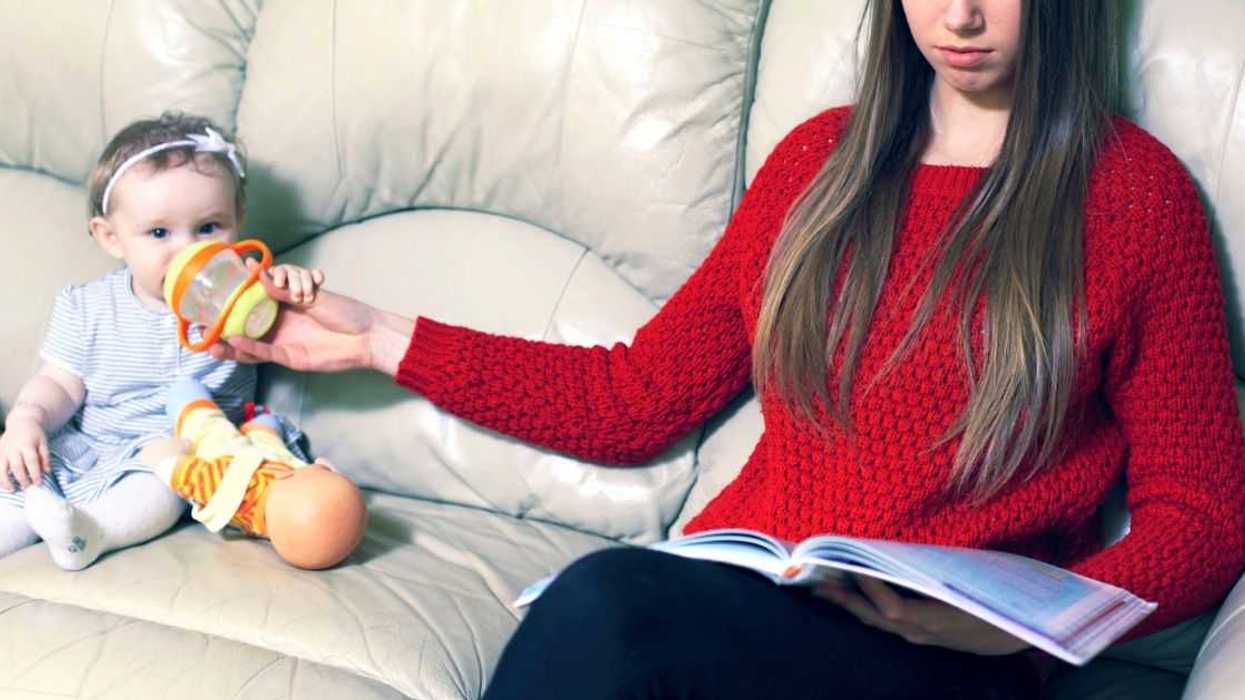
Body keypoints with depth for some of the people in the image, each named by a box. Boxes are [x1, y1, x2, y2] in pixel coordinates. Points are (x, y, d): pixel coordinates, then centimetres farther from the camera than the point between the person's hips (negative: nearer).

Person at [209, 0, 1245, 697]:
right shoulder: (827, 157, 16)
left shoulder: (1136, 194, 3)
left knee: (610, 603, -34)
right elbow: (636, 401, 19)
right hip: (739, 607, 4)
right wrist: (379, 341, 19)